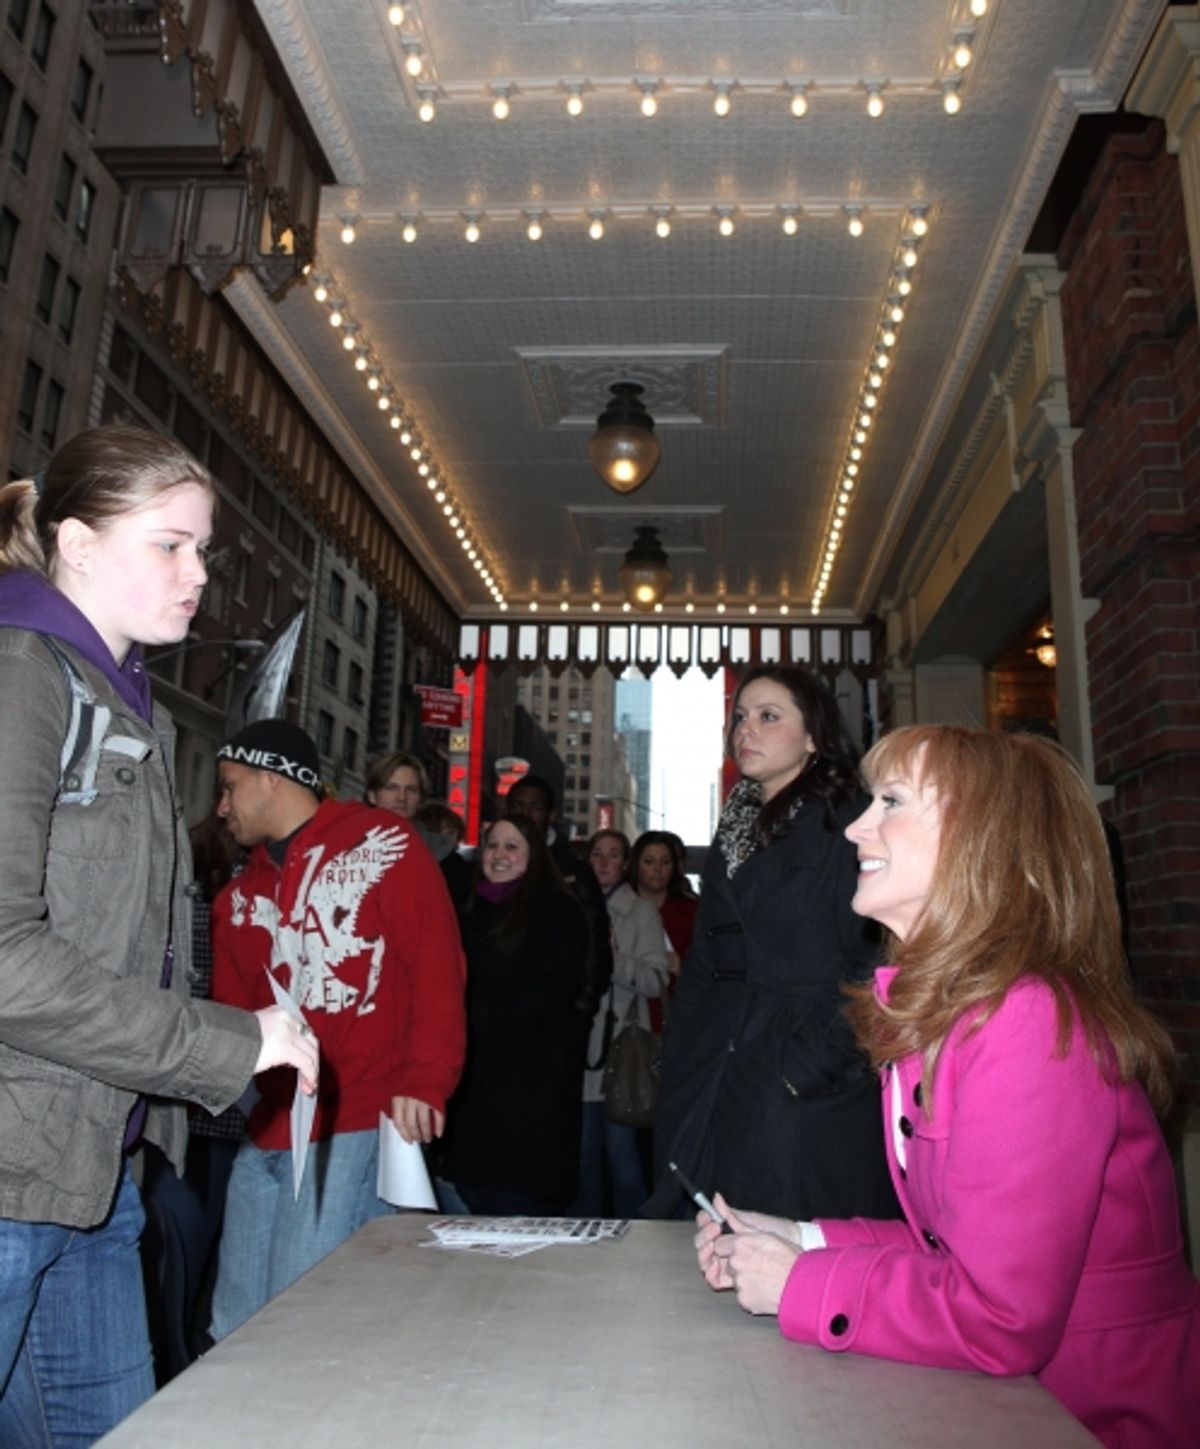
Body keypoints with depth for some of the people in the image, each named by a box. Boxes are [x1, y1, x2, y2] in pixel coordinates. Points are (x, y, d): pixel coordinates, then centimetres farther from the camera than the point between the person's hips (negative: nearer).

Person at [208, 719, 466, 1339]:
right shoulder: (238, 896, 18)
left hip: (358, 1129, -7)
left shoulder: (380, 843, -2)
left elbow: (436, 965, -9)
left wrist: (424, 1082, -18)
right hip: (265, 1135, 7)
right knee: (235, 1330, 13)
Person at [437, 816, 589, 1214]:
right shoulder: (474, 910, 18)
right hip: (476, 1071, 6)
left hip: (531, 1075, -6)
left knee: (519, 1200, -3)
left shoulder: (557, 909, -3)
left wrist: (481, 1015, -13)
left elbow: (555, 989, -12)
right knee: (474, 1193, 10)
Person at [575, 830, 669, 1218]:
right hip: (580, 1044, 3)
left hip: (621, 1045, -3)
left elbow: (657, 980, -5)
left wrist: (617, 962, -19)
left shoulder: (641, 912, 3)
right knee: (584, 1148, 9)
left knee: (620, 1146, -5)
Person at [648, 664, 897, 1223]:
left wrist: (807, 1067, -18)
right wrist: (680, 1063, 9)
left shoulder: (847, 823, -6)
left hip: (815, 1097, -6)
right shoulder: (734, 831, 16)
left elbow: (875, 963, -14)